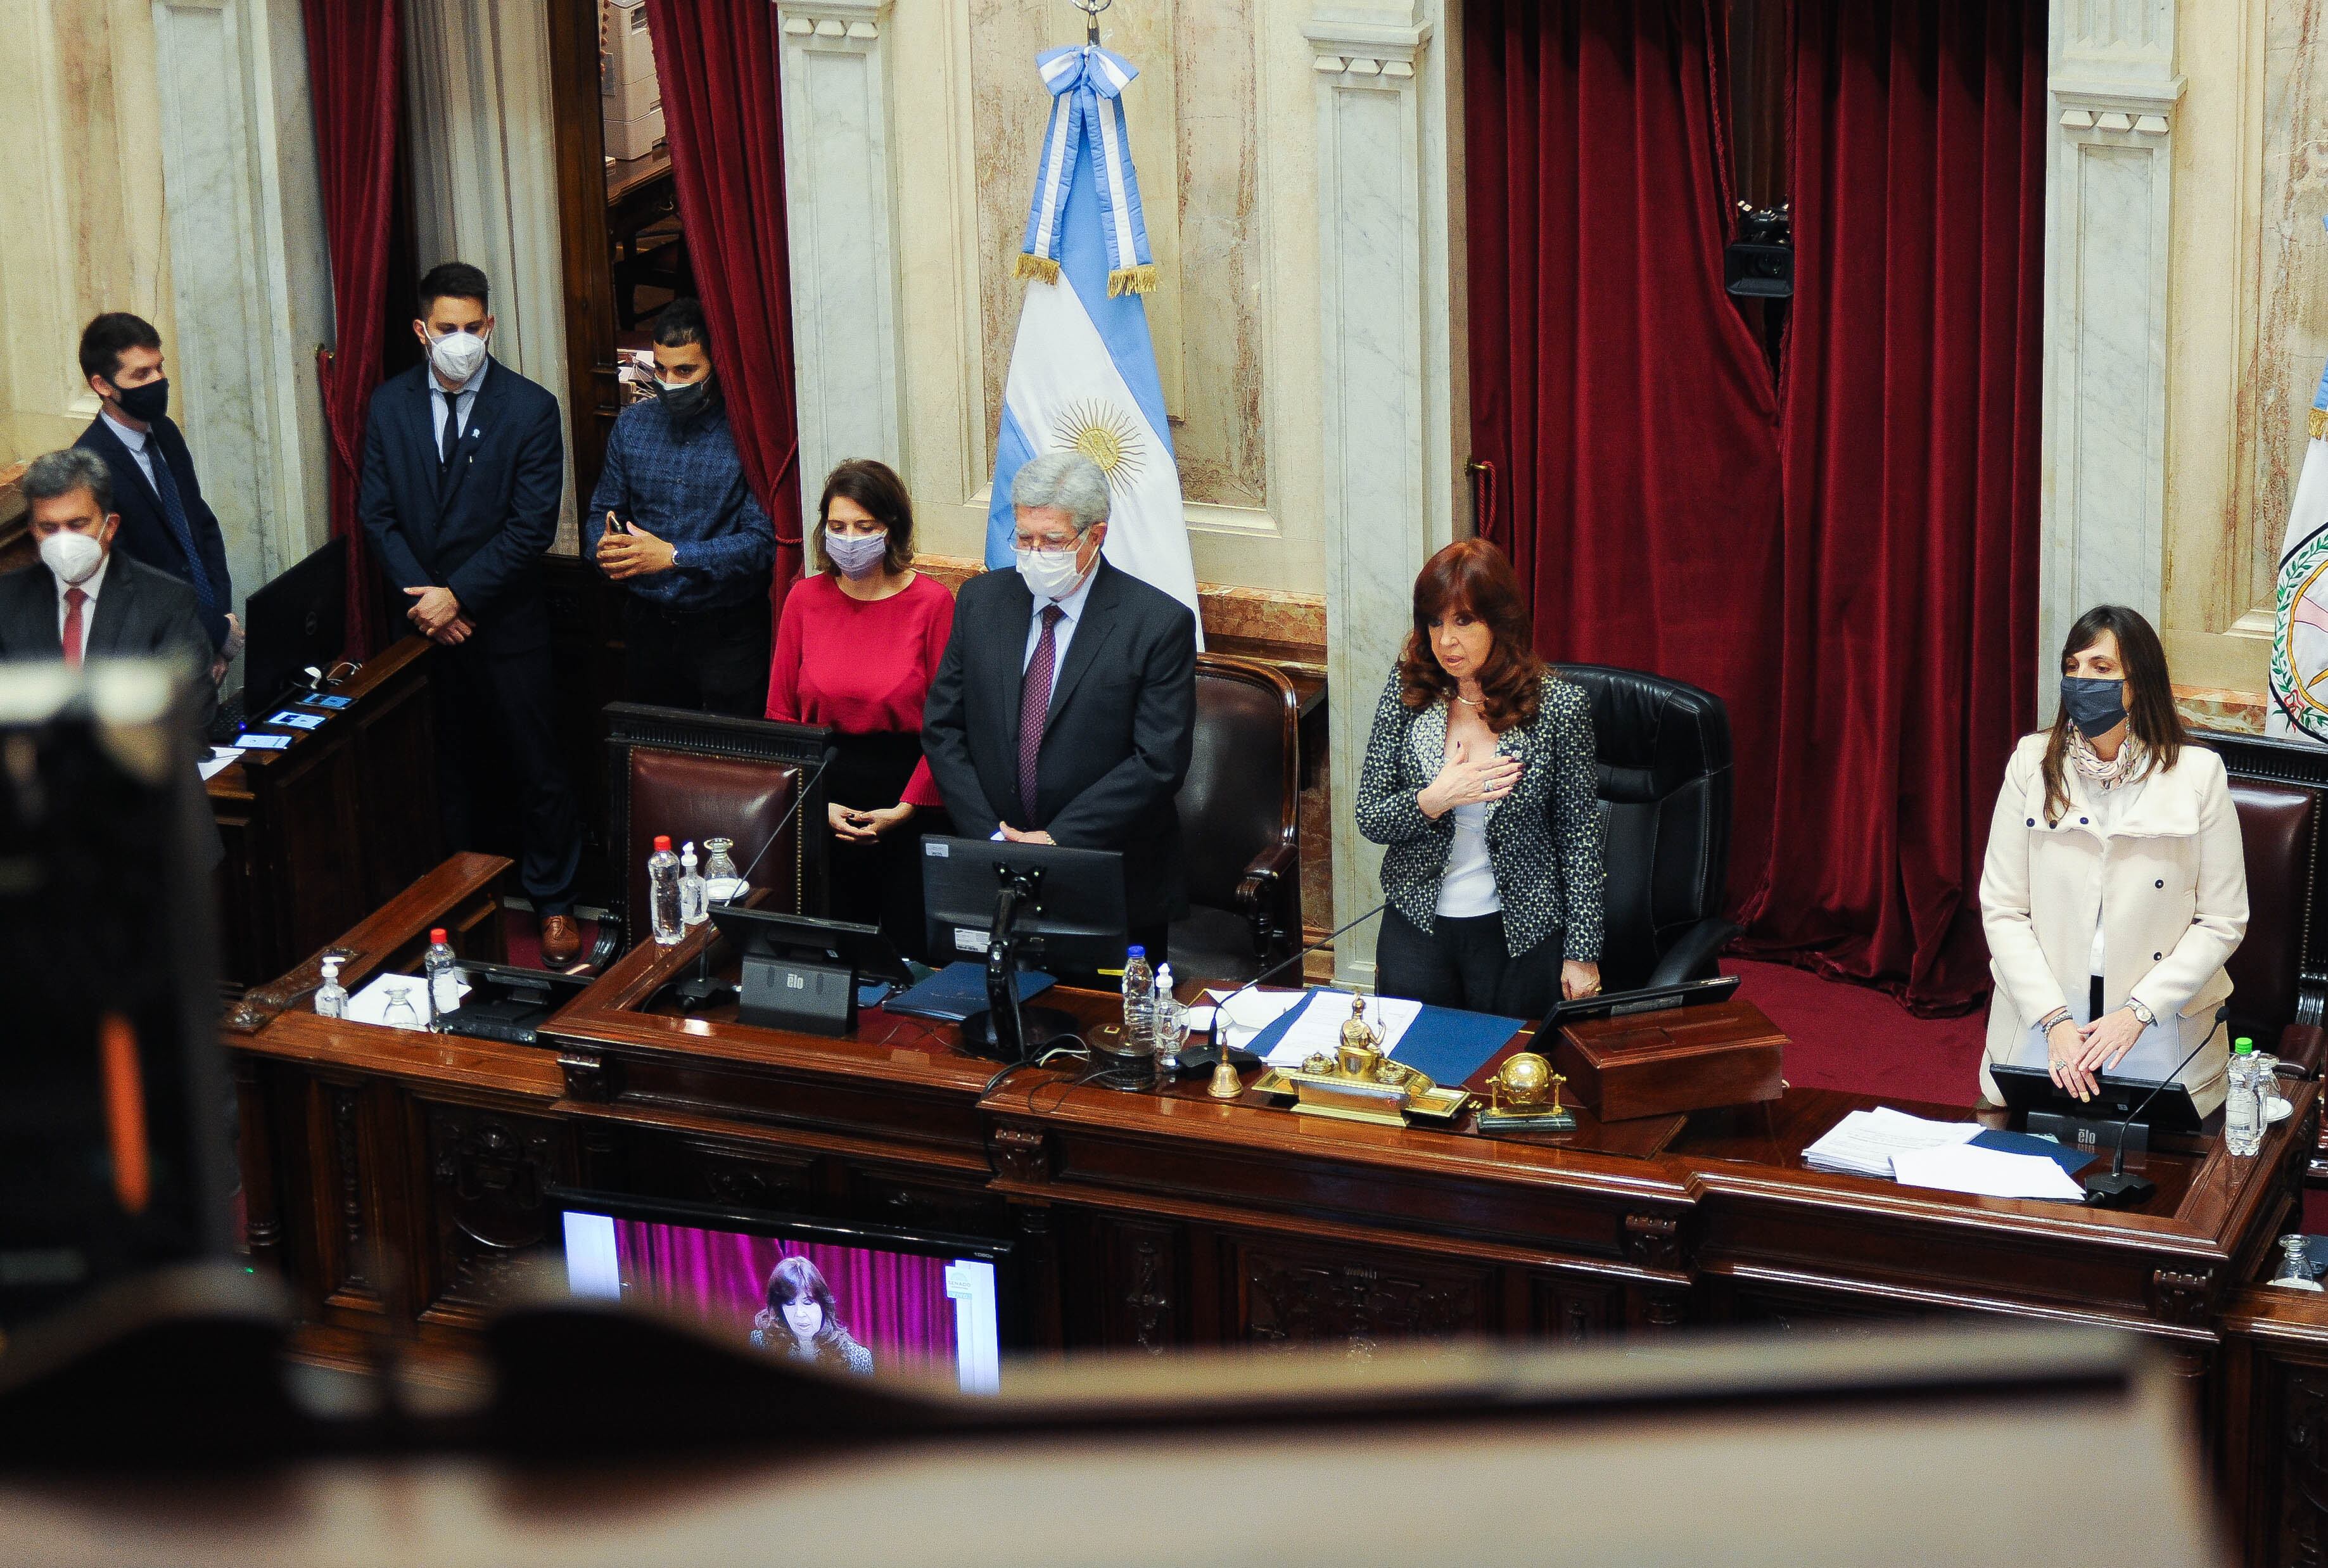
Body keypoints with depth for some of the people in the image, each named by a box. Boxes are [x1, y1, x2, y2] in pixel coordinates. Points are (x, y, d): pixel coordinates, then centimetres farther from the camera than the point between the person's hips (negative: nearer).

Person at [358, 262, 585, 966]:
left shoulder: (529, 408, -9)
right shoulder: (389, 405, 1)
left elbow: (532, 526, -12)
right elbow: (378, 513, 3)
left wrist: (459, 594, -16)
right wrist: (423, 595, -10)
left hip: (506, 622, -3)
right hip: (422, 620, 3)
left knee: (536, 768, 4)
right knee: (442, 769, 12)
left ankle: (553, 902, 16)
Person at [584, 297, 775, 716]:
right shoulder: (631, 425, 6)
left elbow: (763, 540, -18)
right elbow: (602, 513, 13)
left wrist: (673, 555, -25)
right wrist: (604, 549, -11)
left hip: (728, 632, -5)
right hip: (648, 628, 5)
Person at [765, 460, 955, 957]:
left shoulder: (932, 602, -5)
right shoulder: (806, 598, 3)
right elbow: (779, 716, 7)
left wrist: (907, 808, -11)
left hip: (909, 808, -2)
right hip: (823, 808, 2)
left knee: (909, 952, -1)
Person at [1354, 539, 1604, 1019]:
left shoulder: (1559, 707, -11)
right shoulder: (1406, 692, -5)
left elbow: (1579, 835, -5)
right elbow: (1369, 818, -2)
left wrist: (1582, 953, -7)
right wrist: (1433, 801, -22)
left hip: (1519, 935, -2)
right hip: (1416, 924, 2)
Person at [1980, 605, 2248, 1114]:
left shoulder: (2197, 774, -6)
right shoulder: (2033, 763, -2)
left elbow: (2222, 923, -5)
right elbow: (2002, 909, -4)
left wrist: (2137, 1012, -15)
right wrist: (2054, 1020, -15)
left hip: (2162, 1023, -1)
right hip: (2042, 1016, 1)